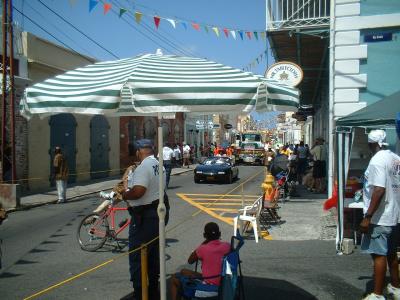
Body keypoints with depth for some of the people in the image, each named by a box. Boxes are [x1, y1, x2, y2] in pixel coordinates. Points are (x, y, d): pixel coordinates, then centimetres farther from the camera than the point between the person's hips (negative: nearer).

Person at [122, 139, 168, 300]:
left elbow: (138, 191, -30)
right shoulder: (158, 165, 11)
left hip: (144, 216, -10)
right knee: (153, 253, 19)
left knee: (137, 257, -1)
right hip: (158, 212, 10)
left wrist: (125, 195, -11)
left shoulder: (143, 167, -19)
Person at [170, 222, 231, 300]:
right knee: (183, 271, 27)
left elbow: (190, 261, 1)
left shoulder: (203, 249, -19)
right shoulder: (227, 246, -6)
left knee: (174, 279, 12)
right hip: (222, 283, 7)